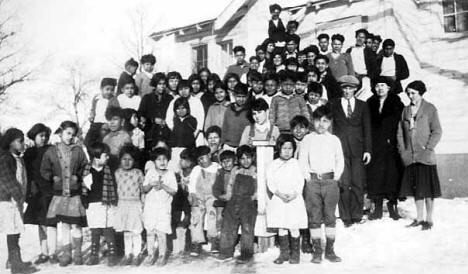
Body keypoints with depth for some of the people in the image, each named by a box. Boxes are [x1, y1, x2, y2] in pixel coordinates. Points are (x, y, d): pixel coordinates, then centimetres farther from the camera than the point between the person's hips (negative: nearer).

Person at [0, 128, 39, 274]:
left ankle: (13, 259, 25)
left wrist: (22, 196, 13)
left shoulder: (18, 158, 16)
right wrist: (18, 196, -21)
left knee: (16, 230, 14)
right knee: (13, 231, -7)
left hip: (17, 199, 9)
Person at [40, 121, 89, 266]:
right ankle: (66, 254, 17)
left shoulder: (78, 150, 3)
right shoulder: (51, 151, 5)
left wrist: (78, 176, -8)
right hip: (59, 192, 1)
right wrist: (53, 177, -6)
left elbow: (86, 167, 7)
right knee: (64, 225, 6)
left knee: (75, 224, 0)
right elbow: (44, 170, 10)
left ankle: (77, 253, 15)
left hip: (75, 192, -1)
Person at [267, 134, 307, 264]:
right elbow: (270, 183, -1)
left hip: (294, 199, -2)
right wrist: (279, 194, -16)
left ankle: (295, 253, 14)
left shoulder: (296, 163, 2)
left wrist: (294, 194, -18)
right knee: (281, 227, 6)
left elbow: (300, 182, -3)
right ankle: (284, 253, 17)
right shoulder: (273, 165, 5)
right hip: (279, 199, 2)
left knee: (294, 228, 2)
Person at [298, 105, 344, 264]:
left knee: (330, 216, 3)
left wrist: (336, 176, 1)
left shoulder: (334, 140, 11)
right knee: (314, 217, 0)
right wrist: (308, 177, -4)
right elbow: (302, 160, 5)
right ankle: (317, 251, 7)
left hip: (330, 180, 1)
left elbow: (340, 160, 12)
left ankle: (330, 250, 10)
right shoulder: (307, 139, 7)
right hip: (312, 181, -1)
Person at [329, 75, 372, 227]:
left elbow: (367, 129, 10)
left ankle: (357, 216, 10)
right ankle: (345, 217, 4)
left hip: (357, 149, 1)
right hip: (340, 148, -1)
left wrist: (368, 150, 1)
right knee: (343, 184, -4)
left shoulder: (362, 106, 12)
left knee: (358, 184, -1)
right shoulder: (333, 104, 9)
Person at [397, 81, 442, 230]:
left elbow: (437, 131, -4)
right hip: (410, 156, 4)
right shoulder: (406, 110, 12)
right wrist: (402, 150, 4)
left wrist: (428, 148, -11)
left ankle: (429, 219, 10)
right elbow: (400, 132, 13)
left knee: (427, 188, -1)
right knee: (415, 188, 10)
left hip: (425, 156, -4)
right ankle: (419, 218, 20)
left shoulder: (430, 109, -1)